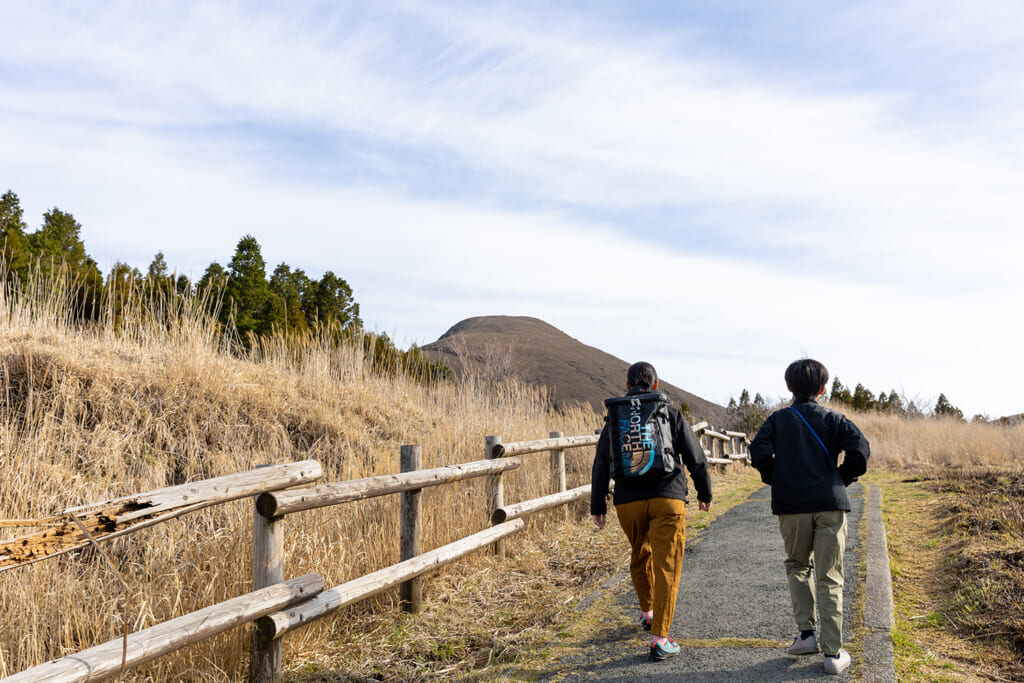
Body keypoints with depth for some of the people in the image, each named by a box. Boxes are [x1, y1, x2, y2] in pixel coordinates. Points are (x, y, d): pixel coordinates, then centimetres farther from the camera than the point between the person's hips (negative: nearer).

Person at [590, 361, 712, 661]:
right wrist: (705, 493, 17)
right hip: (667, 498, -2)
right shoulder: (671, 413, 3)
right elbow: (695, 457, 4)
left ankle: (647, 612, 41)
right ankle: (660, 638, -7)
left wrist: (597, 506, 9)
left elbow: (602, 464, 4)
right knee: (666, 566, -2)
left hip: (628, 501, 2)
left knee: (639, 556, 24)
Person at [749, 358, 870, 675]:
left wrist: (774, 480, 7)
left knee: (798, 566, 22)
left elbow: (758, 451, -8)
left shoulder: (778, 419, 5)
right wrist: (843, 479, 6)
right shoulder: (832, 419, 5)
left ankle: (806, 632, 12)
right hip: (830, 504, 0)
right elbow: (860, 447, -8)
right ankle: (833, 652, 5)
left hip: (792, 507, 0)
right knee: (829, 577, 4)